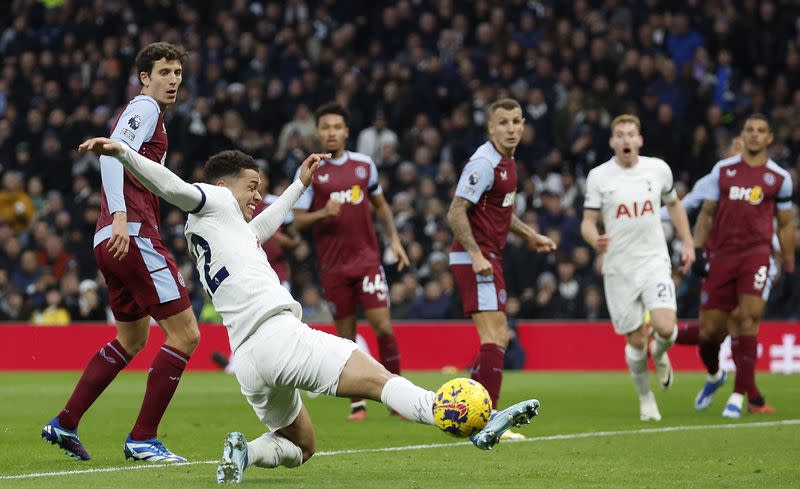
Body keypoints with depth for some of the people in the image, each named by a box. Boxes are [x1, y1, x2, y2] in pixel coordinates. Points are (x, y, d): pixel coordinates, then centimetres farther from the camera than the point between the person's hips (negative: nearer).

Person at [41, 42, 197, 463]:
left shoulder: (143, 112, 24)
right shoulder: (144, 109, -5)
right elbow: (112, 155, -21)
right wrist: (120, 215, -32)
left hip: (113, 240, 11)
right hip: (133, 236, -11)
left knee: (133, 337, 24)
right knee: (184, 333, -10)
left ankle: (65, 424, 23)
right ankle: (142, 439, -9)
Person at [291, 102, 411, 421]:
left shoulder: (364, 165, 7)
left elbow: (381, 206, 20)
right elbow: (298, 220, -1)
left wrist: (394, 240, 8)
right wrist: (323, 213, -20)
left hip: (367, 257, 1)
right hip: (333, 265, -1)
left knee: (382, 325, -9)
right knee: (346, 334, 2)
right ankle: (357, 403, 12)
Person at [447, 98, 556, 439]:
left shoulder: (507, 161, 14)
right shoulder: (484, 163, -16)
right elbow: (456, 213, -20)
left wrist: (530, 235, 25)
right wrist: (476, 254, -28)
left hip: (488, 257, 10)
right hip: (475, 259, -10)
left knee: (499, 337, 14)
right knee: (494, 338, -15)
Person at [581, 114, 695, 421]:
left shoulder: (658, 169, 3)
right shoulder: (598, 177, -2)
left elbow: (673, 204, 20)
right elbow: (588, 222, -1)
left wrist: (687, 243, 15)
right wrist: (595, 240, -23)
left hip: (654, 262, 1)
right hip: (619, 269, 0)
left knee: (665, 328, -19)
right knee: (636, 341, 1)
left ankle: (659, 354, 18)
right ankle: (645, 398, 24)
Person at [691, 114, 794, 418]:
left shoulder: (779, 178, 7)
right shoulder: (723, 169, 10)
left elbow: (785, 224, 13)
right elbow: (707, 213, 14)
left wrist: (789, 265, 10)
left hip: (756, 253, -2)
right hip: (721, 254, 2)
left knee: (748, 318, -17)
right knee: (709, 328, 0)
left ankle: (740, 394, -10)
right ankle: (715, 375, 33)